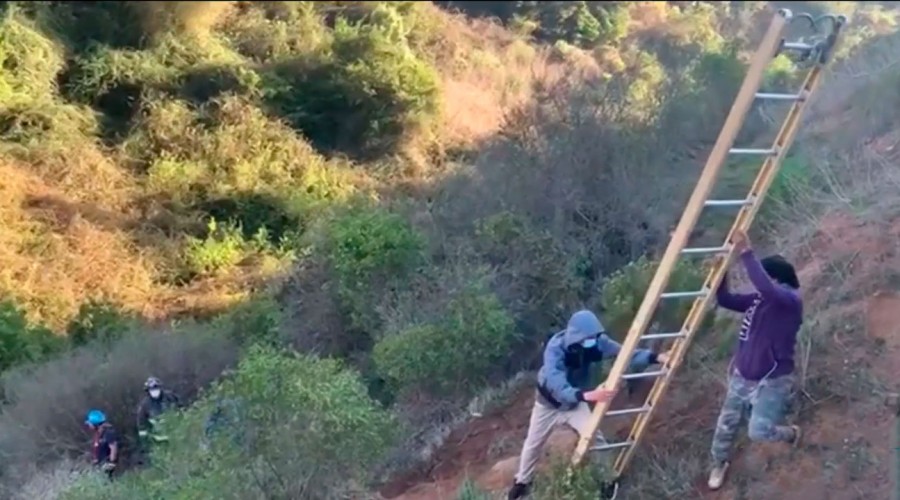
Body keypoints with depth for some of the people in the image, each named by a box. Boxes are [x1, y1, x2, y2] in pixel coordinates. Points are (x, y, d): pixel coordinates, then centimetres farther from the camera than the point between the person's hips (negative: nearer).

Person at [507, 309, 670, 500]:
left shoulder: (596, 342, -27)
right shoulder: (555, 348, -40)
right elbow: (557, 385, -52)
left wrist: (656, 357, -43)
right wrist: (588, 395, -68)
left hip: (575, 402, 2)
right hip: (549, 402, -2)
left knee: (595, 438, -13)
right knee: (533, 444, 14)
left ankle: (608, 479, 12)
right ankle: (522, 482, 39)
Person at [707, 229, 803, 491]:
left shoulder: (791, 300, -20)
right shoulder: (758, 298, 2)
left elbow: (767, 289, -41)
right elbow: (725, 300, 6)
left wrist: (746, 253, -42)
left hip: (771, 381, -7)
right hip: (742, 376, 7)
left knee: (759, 431, -9)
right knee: (726, 423, 15)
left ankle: (791, 433, 25)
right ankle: (719, 464, 40)